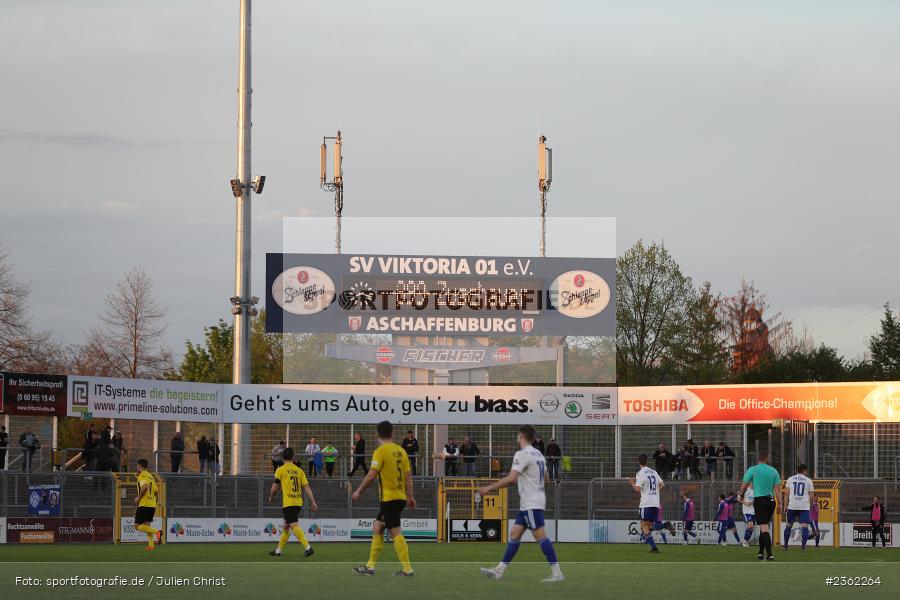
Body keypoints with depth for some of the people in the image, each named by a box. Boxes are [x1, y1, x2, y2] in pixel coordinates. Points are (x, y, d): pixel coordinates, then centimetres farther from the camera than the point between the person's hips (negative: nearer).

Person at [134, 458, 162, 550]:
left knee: (137, 526, -6)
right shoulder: (151, 476, 19)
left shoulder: (142, 475, -6)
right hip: (153, 505, 8)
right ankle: (151, 544, -4)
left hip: (144, 504, -8)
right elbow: (156, 491, 18)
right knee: (147, 525, 11)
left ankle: (157, 532, -24)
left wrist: (138, 498, -14)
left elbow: (145, 487, -24)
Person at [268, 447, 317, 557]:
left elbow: (274, 488, -1)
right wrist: (313, 502, 4)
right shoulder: (299, 471, 10)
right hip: (298, 502, 6)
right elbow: (306, 487, 4)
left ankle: (307, 547, -27)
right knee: (285, 526, 17)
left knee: (294, 526, -13)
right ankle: (278, 550, 26)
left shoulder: (280, 470, -3)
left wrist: (271, 497, 20)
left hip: (288, 502, -6)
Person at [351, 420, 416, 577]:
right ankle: (370, 566, 18)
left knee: (396, 533, -8)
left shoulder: (380, 451, -11)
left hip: (389, 498, -8)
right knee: (377, 529, 16)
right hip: (400, 498, 8)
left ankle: (407, 570, -11)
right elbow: (408, 475, 9)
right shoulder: (401, 451, 9)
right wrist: (410, 497, 13)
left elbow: (372, 475, -16)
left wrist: (359, 491, -6)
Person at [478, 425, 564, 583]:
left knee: (540, 536, -9)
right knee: (514, 534, 9)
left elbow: (511, 478, -23)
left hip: (531, 503, -9)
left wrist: (489, 488, -18)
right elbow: (545, 480, 22)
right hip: (527, 504, 9)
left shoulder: (522, 454, -14)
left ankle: (557, 573, -10)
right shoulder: (538, 454, 14)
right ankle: (499, 570, 10)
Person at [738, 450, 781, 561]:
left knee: (764, 528, -8)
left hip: (759, 500, -4)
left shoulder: (753, 470, -4)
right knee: (764, 527, 19)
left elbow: (744, 485, 2)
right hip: (771, 500, 4)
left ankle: (769, 554, -18)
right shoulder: (773, 471, 5)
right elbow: (777, 488, 1)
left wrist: (740, 495, 22)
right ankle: (761, 552, 24)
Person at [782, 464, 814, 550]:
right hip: (804, 506, -2)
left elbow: (786, 493, 4)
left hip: (792, 506, 2)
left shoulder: (790, 479, 9)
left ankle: (785, 545, 18)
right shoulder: (808, 480, 6)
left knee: (788, 525, 13)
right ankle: (803, 545, -15)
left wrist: (785, 506, 6)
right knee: (805, 526, -3)